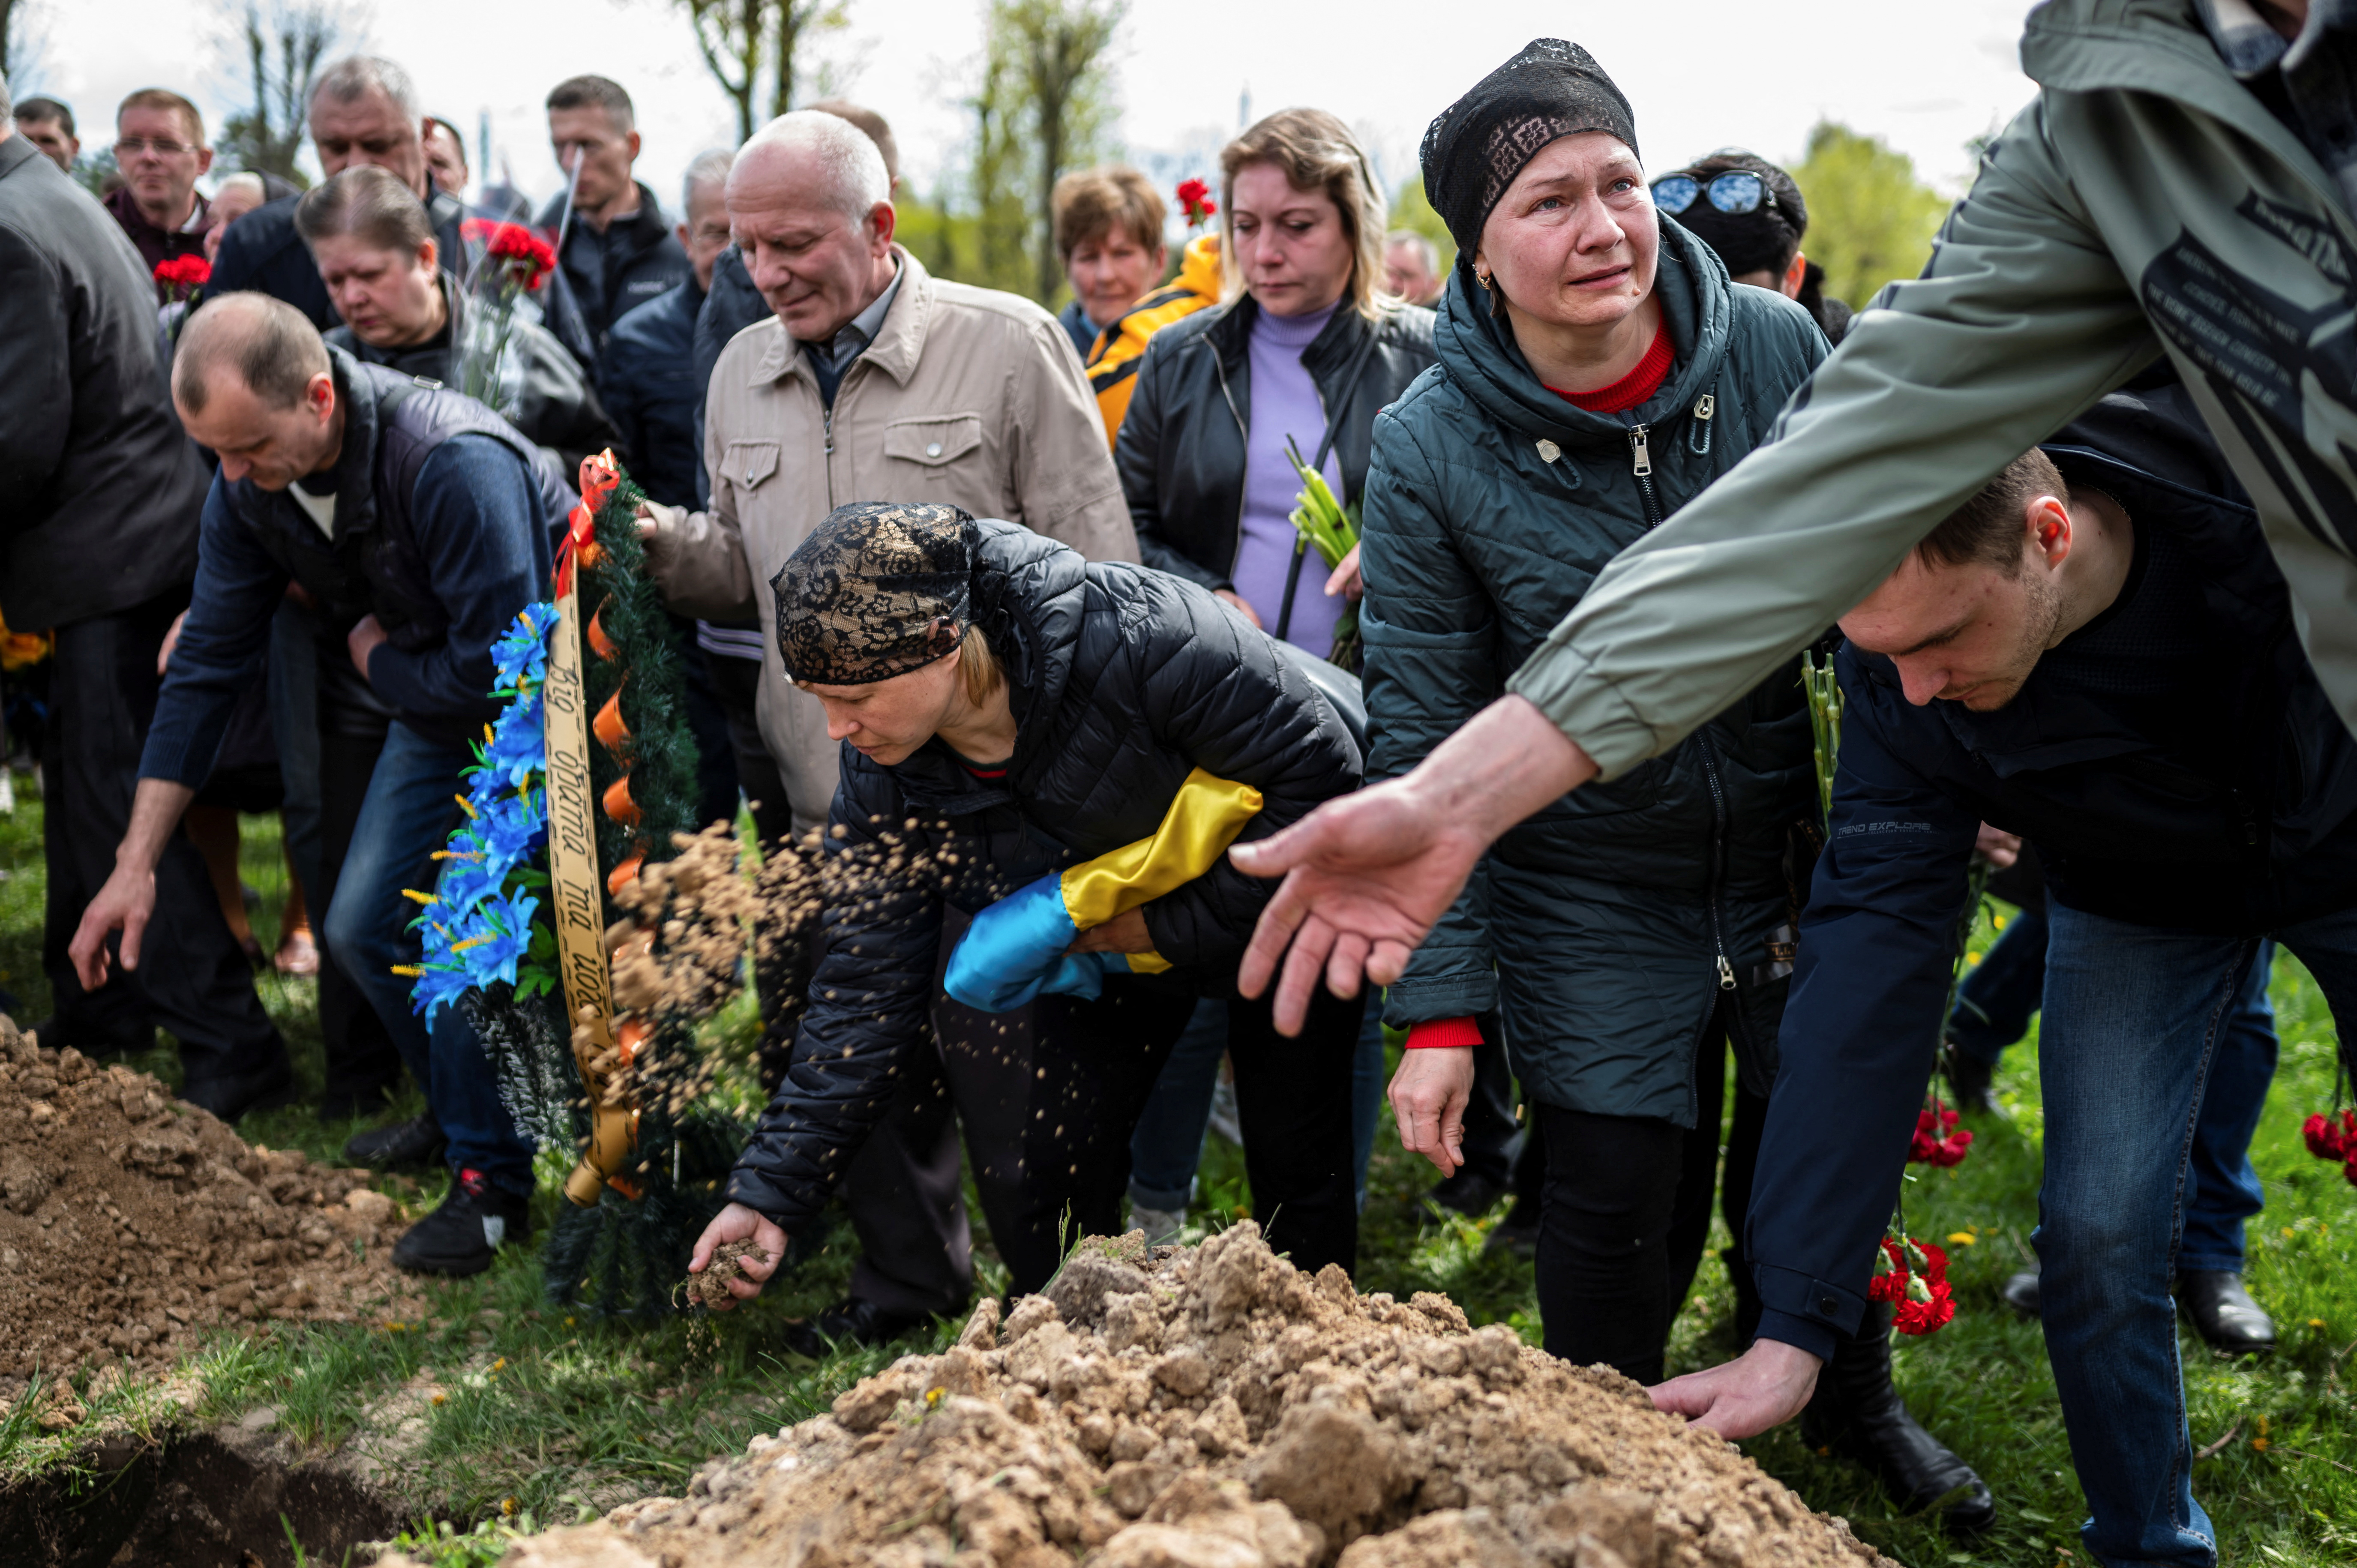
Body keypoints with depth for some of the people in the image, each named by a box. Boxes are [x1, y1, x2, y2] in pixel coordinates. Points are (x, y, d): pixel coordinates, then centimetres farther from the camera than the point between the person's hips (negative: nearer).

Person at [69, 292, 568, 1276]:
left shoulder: (452, 465, -35)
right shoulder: (247, 489, -11)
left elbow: (500, 669, -34)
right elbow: (206, 668, -5)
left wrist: (377, 659, -13)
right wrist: (137, 863, -7)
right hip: (431, 702, 7)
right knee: (362, 929, 4)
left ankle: (494, 1177, -1)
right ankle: (466, 1109, 25)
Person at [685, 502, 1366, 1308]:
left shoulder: (1137, 633, -38)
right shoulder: (881, 786, -21)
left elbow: (1320, 772, -28)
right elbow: (864, 995, -14)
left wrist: (1179, 927, -27)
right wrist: (770, 1190, -19)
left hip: (1280, 903, -4)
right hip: (1104, 944, 4)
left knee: (1294, 1160, 1)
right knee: (1028, 1180, -1)